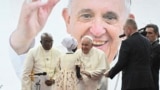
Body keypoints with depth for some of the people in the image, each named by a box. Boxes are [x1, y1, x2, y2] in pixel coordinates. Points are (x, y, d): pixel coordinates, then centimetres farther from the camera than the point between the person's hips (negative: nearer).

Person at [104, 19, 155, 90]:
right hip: (147, 81, 7)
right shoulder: (146, 41, 11)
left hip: (132, 83, -6)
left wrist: (110, 73, 3)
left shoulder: (127, 42, -11)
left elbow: (121, 63, -12)